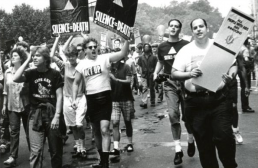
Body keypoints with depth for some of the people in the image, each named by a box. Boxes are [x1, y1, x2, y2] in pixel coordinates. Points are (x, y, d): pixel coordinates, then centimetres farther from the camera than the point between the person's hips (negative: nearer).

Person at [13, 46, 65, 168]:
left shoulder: (55, 74, -3)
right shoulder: (31, 73, 3)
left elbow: (59, 96, -4)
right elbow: (15, 79, -16)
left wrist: (57, 116, -12)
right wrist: (27, 60, -12)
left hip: (52, 113, -1)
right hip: (36, 114, 1)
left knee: (55, 150, 10)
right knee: (36, 151, -3)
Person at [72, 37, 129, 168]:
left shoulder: (104, 58, -4)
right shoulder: (82, 64, 6)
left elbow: (122, 53, -16)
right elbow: (76, 83, 13)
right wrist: (74, 99, 3)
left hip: (105, 97, -4)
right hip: (91, 99, 4)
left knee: (104, 130, -13)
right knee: (96, 131, 13)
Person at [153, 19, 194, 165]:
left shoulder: (186, 45, -5)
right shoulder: (162, 47, 7)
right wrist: (156, 73, 6)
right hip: (170, 84, 2)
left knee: (187, 115, 6)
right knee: (173, 114, -8)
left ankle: (191, 139, 35)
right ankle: (178, 149, 0)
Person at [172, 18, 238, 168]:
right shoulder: (185, 50, 5)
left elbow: (234, 65, 8)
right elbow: (174, 74, 0)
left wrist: (230, 76, -14)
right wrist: (190, 74, -20)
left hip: (219, 99, -1)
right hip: (196, 102, 1)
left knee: (223, 136, -6)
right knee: (203, 140, 8)